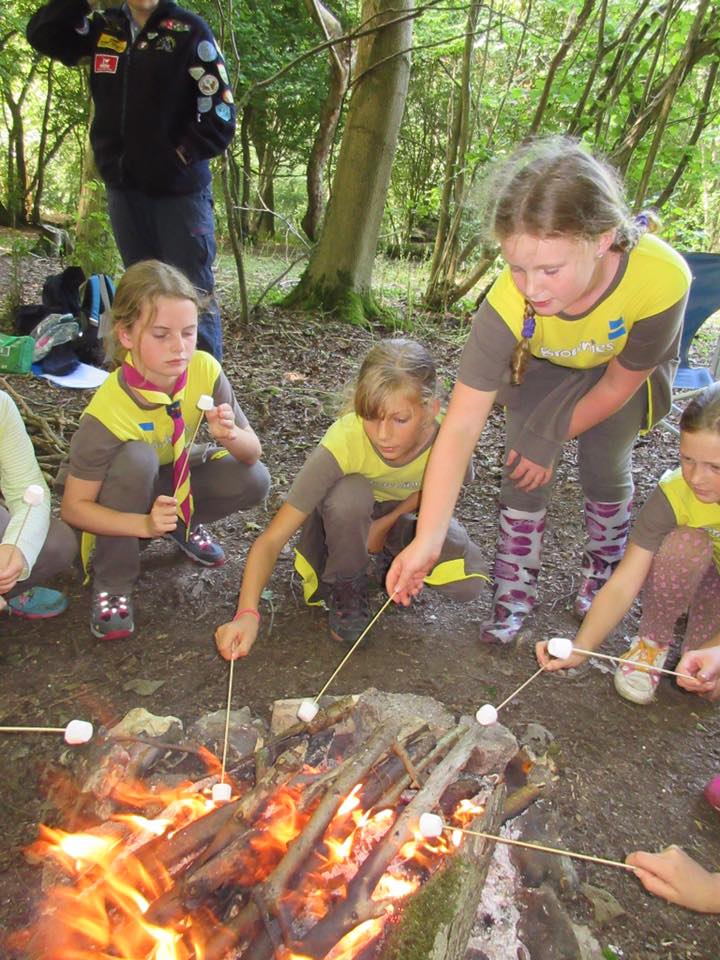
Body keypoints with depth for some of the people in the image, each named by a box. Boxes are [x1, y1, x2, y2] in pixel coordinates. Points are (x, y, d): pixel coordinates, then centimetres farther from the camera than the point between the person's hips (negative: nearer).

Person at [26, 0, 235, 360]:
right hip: (123, 188, 6)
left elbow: (220, 116, -9)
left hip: (180, 188, -5)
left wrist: (178, 157, -13)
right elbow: (41, 34, 15)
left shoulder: (189, 30, -4)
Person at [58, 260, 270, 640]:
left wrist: (230, 437, -38)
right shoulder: (108, 412, -33)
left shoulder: (205, 370, -23)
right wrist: (145, 524, -41)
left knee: (253, 480, -22)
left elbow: (252, 452, -15)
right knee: (137, 458, -37)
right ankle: (111, 584, -16)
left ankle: (181, 523, 9)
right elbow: (74, 507, -26)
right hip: (117, 497, -3)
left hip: (172, 476, 4)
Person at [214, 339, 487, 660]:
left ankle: (391, 555, 8)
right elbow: (271, 540, -37)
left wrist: (385, 524, -16)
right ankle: (344, 589, -9)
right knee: (350, 494, -39)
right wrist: (247, 614, -50)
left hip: (404, 513, 2)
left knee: (466, 583, -24)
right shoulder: (343, 441, -38)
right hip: (345, 514, -1)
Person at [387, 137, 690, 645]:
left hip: (626, 370, 0)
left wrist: (555, 437, -14)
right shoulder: (509, 304, -40)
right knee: (524, 471, -9)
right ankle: (516, 591, 11)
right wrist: (427, 540, -46)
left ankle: (604, 571, 28)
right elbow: (460, 428, -42)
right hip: (545, 370, 0)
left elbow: (620, 383, -22)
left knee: (604, 466, -3)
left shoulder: (661, 277, -41)